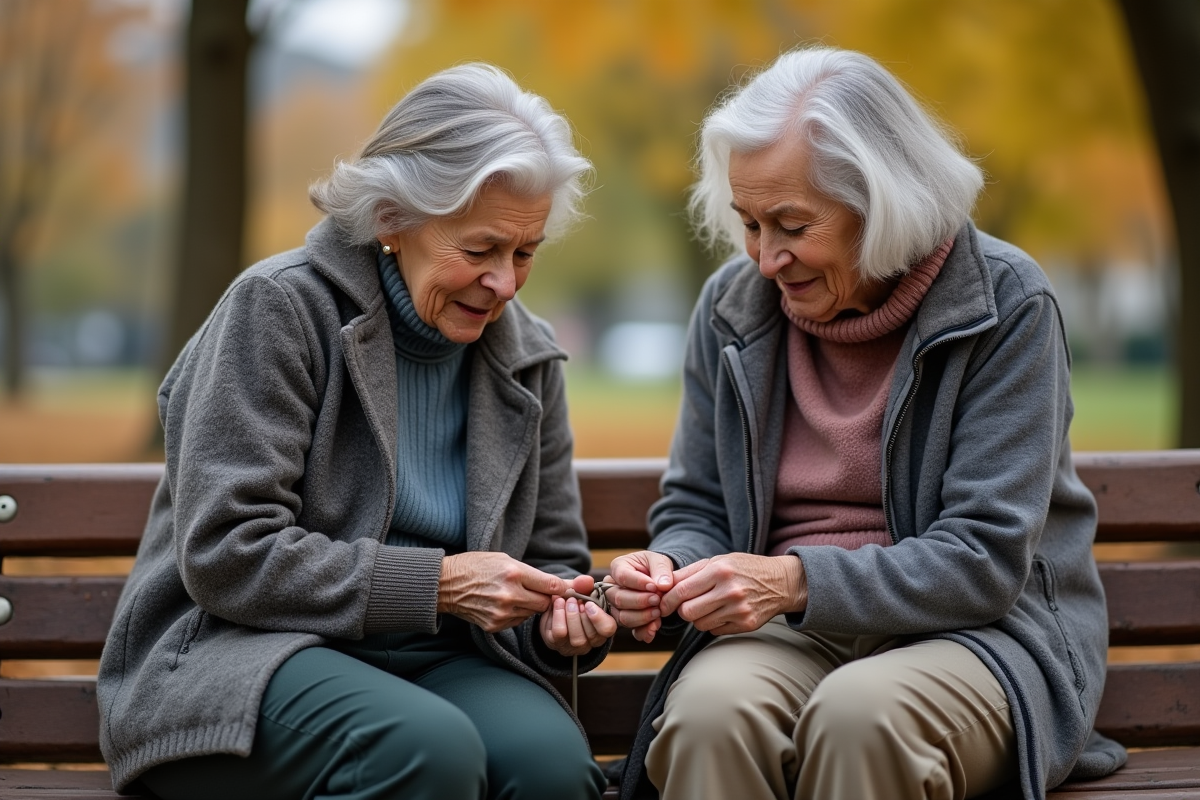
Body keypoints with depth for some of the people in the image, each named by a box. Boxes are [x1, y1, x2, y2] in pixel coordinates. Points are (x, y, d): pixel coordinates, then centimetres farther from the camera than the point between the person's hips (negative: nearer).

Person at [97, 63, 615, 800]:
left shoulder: (527, 355, 10)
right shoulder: (280, 308, -8)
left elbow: (551, 559, 18)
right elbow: (224, 553, -15)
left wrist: (563, 619, -7)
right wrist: (436, 582, -19)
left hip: (430, 658, 4)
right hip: (240, 651, -4)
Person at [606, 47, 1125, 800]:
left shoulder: (1006, 305, -8)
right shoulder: (731, 306, 6)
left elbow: (986, 559, -13)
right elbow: (695, 511, 14)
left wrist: (797, 580, -24)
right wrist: (669, 569, -11)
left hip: (979, 633, -3)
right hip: (788, 633, 3)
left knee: (858, 715, -37)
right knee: (709, 712, -33)